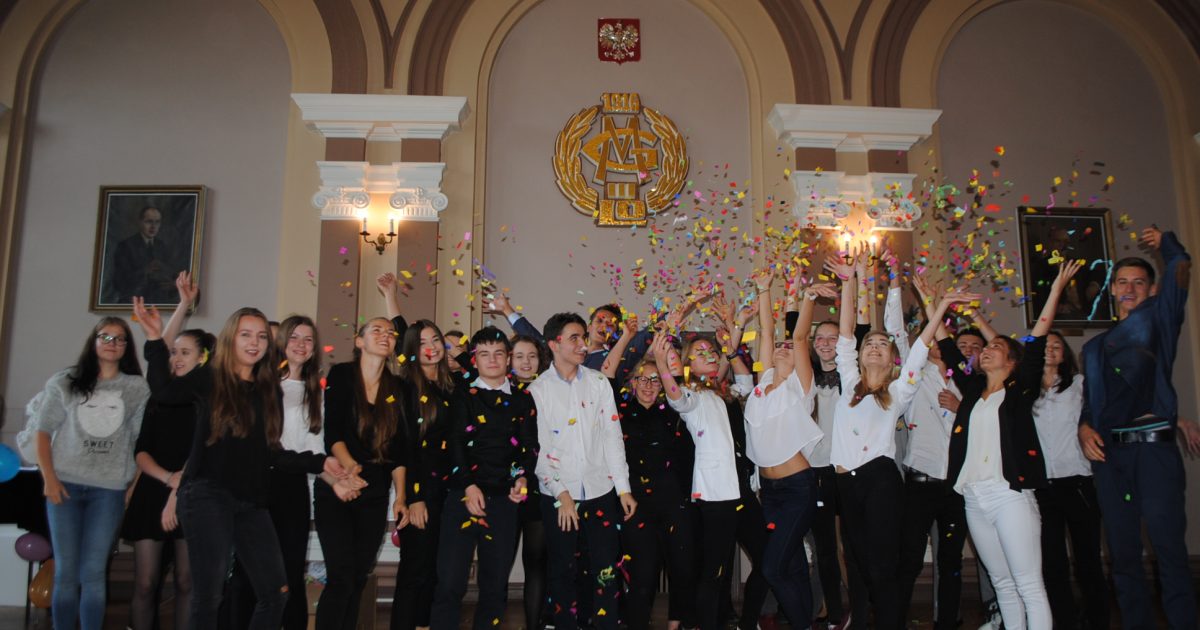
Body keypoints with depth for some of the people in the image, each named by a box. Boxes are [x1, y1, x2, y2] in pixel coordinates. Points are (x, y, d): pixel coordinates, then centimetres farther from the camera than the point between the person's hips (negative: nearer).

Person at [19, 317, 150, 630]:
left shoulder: (138, 388, 4)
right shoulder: (65, 382, 6)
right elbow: (42, 431, 6)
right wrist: (49, 478, -4)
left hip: (109, 489, 0)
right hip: (65, 484, 1)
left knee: (93, 573, 1)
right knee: (65, 571, 4)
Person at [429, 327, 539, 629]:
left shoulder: (522, 398, 13)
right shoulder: (463, 395, 8)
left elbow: (530, 444, 8)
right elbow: (455, 443, -2)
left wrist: (522, 478, -9)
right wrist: (468, 485, -13)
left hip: (505, 499, 2)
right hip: (464, 495, -2)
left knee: (495, 583, 8)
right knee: (450, 582, -6)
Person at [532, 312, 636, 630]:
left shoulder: (599, 382, 5)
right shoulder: (537, 389, -2)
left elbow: (613, 436, 4)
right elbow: (538, 448, -4)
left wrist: (624, 489, 1)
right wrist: (561, 495, -9)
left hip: (600, 491, 2)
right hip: (558, 495, -2)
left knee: (606, 571, 3)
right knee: (562, 571, 8)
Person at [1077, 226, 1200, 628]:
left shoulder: (1158, 318, 10)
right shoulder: (1094, 347, 23)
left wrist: (1164, 241, 18)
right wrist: (1085, 428, 2)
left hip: (1153, 446, -5)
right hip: (1108, 452, 5)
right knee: (1123, 554, 6)